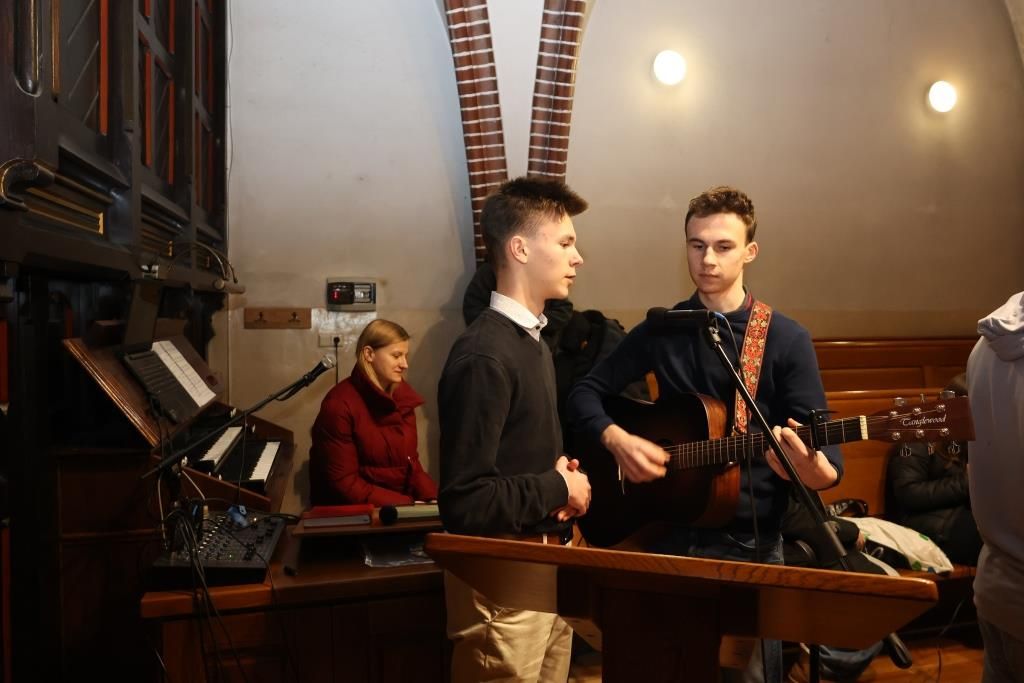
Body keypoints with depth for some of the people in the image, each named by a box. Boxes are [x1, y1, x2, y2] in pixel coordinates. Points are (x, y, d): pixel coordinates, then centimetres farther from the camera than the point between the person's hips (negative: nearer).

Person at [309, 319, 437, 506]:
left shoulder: (403, 396, 5)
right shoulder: (339, 404, -14)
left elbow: (410, 461, 9)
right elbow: (344, 483, -15)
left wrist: (432, 498, -9)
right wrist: (405, 505, -21)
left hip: (401, 502, 6)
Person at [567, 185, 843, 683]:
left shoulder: (787, 340, -7)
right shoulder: (660, 330, 1)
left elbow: (827, 454, -9)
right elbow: (585, 393, 3)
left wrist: (815, 469, -33)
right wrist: (615, 439, -17)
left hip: (750, 542, -1)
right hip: (668, 533, 2)